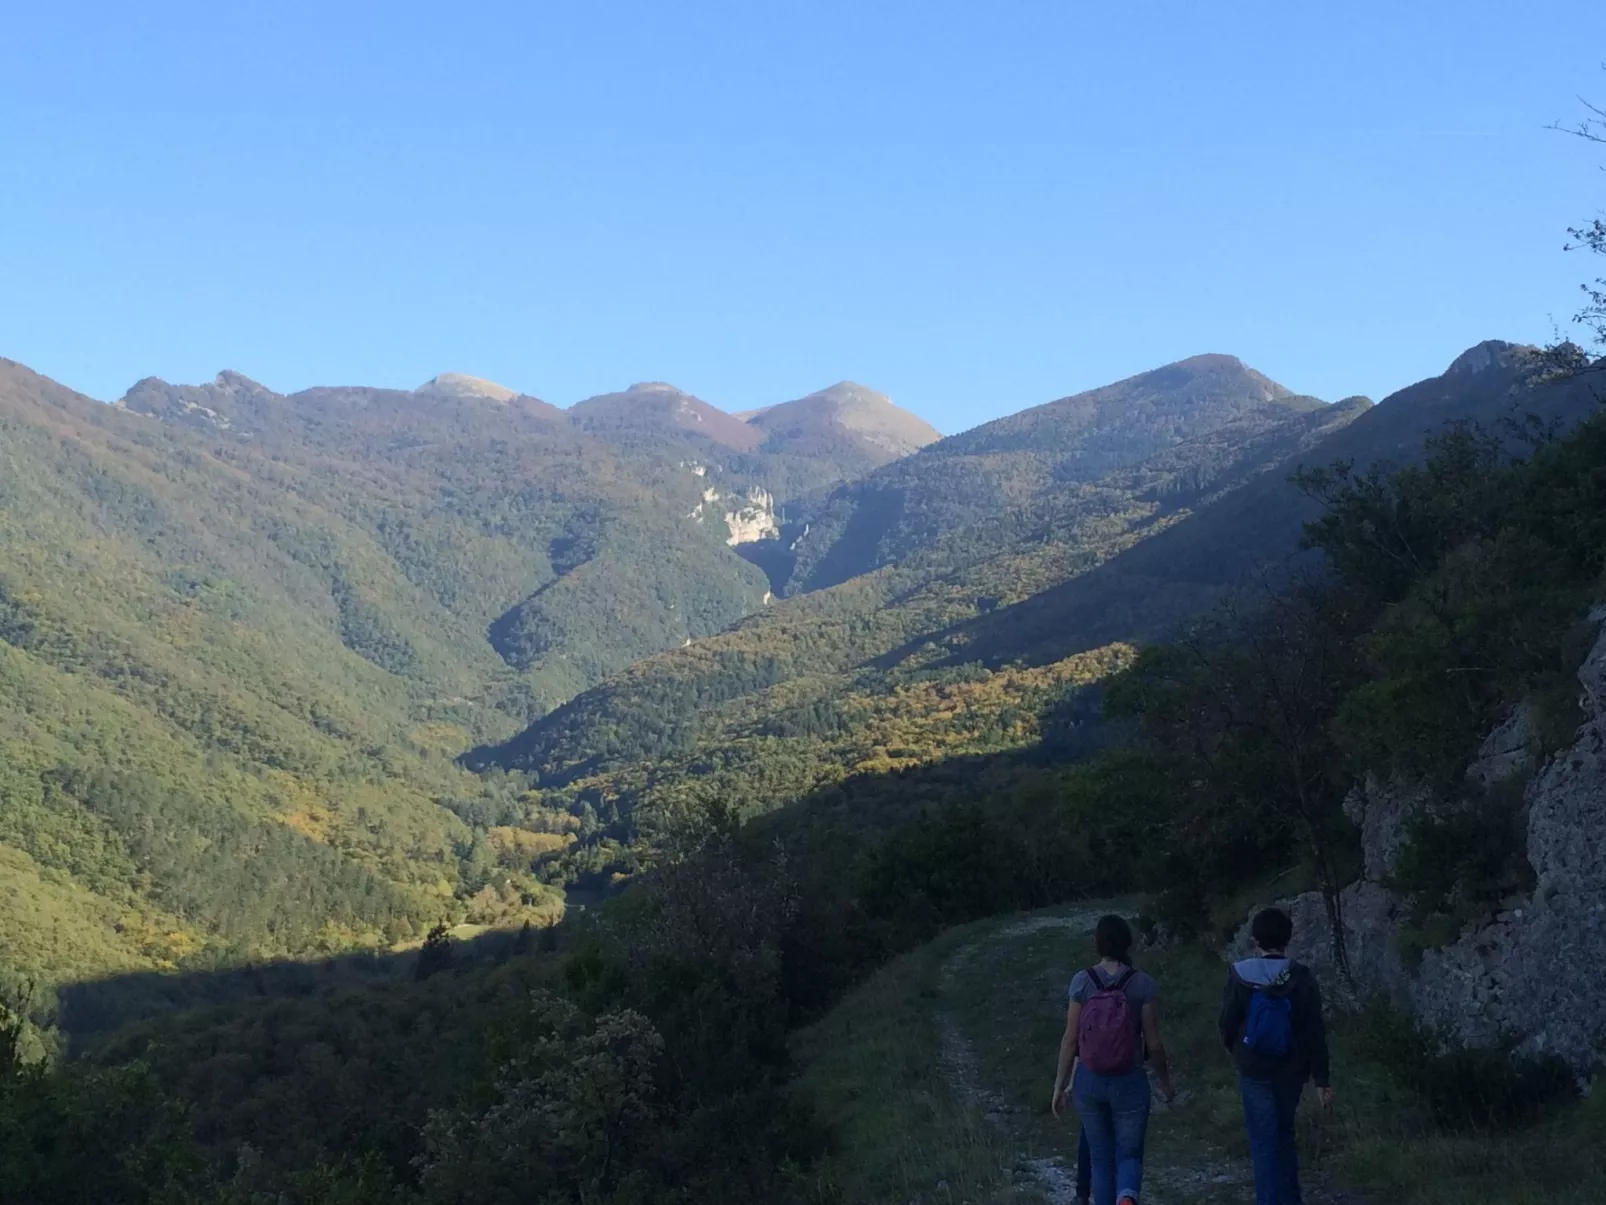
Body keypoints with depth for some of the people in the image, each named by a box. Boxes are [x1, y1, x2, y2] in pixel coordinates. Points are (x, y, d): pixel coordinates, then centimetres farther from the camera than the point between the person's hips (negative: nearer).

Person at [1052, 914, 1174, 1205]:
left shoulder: (1082, 982, -7)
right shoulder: (1144, 984, -10)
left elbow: (1070, 1039, -5)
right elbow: (1153, 1043, -6)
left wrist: (1060, 1086, 4)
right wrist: (1165, 1082, 10)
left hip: (1089, 1082, 2)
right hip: (1129, 1082, -1)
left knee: (1100, 1158, 16)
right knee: (1129, 1155, 9)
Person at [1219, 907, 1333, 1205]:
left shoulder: (1240, 976, -9)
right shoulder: (1303, 979, -8)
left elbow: (1227, 1023, -3)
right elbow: (1315, 1034, -7)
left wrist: (1237, 1052, 18)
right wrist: (1322, 1079, -2)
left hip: (1254, 1069, -2)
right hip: (1291, 1070, 2)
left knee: (1263, 1139, 3)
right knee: (1284, 1134, 20)